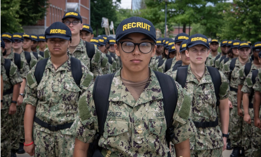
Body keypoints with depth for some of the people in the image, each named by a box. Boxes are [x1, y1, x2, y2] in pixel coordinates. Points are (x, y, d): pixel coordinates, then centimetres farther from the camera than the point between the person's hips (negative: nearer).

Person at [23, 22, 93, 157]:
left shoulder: (81, 70, -3)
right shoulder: (37, 71, 3)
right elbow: (30, 106, 3)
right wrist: (28, 140, 1)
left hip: (71, 134, -2)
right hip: (41, 133, 2)